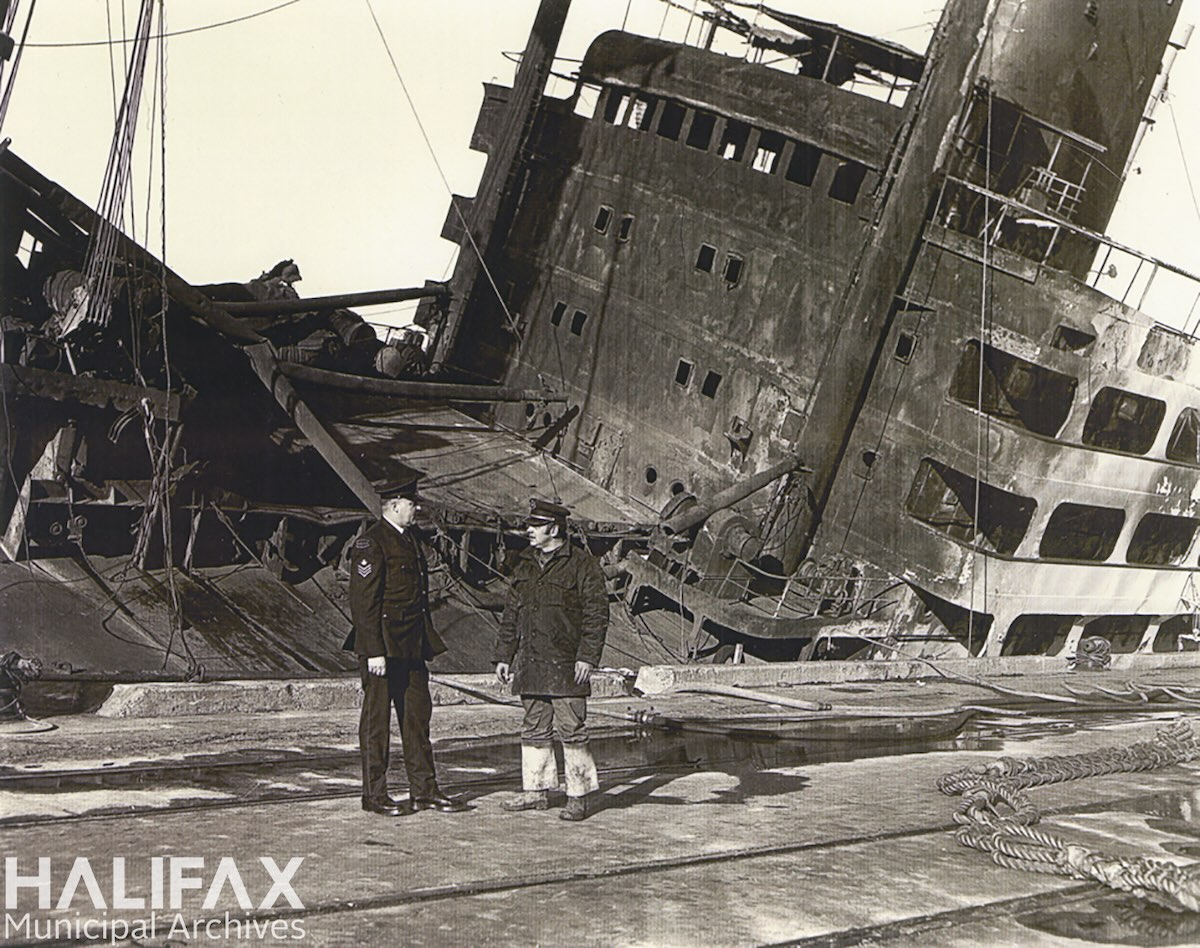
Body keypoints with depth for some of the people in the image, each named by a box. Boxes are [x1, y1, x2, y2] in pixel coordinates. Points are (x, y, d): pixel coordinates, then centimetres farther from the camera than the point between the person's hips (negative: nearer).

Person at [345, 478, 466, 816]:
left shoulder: (410, 539, 16)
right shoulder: (371, 543, -12)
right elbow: (363, 601, -16)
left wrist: (426, 641, 18)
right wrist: (374, 651, -20)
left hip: (411, 645, 9)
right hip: (382, 644, -9)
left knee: (418, 713, 10)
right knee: (377, 718, 1)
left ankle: (424, 789, 17)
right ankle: (374, 795, 9)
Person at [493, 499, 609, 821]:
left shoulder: (582, 564, -5)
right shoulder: (524, 565, 15)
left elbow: (597, 613, -8)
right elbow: (511, 613, 20)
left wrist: (587, 657, -14)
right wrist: (503, 656, 15)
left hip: (566, 664, -7)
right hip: (530, 666, 7)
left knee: (571, 730, -5)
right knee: (534, 729, 11)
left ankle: (581, 795, 4)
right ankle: (536, 790, 20)